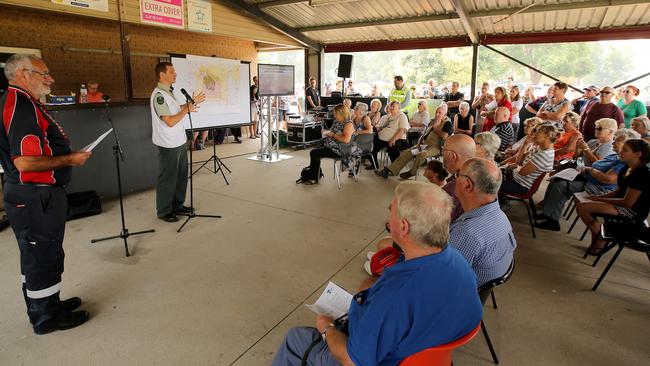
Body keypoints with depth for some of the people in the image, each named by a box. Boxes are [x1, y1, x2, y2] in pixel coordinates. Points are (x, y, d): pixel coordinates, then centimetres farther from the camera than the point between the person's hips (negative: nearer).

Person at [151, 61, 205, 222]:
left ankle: (177, 205, 33)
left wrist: (192, 102, 16)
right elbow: (170, 121, -23)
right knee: (167, 179, 3)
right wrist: (187, 109, -15)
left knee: (181, 176, 18)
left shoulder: (168, 91, 11)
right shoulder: (158, 95, -19)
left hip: (180, 142, 9)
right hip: (168, 146, -9)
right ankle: (164, 211, 18)